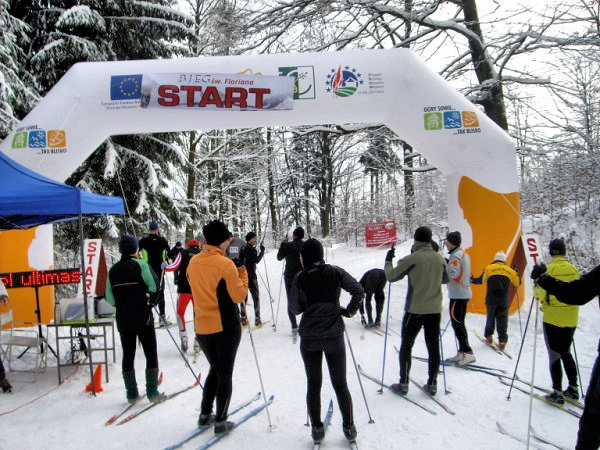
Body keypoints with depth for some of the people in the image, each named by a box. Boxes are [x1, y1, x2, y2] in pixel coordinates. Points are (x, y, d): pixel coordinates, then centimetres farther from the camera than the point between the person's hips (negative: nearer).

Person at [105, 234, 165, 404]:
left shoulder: (113, 270, 4)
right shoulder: (140, 265, -10)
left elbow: (109, 298, 3)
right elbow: (154, 286, -17)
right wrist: (151, 302, 0)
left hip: (123, 320, 4)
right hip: (143, 318, -4)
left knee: (128, 355, 12)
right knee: (151, 354, 5)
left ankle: (132, 394, 17)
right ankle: (152, 392, 6)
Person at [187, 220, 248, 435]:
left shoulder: (193, 262, 1)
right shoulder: (225, 264, -17)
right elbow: (239, 296, -14)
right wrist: (242, 272, -2)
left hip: (202, 327, 6)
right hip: (226, 327, -5)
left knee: (215, 368, 24)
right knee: (225, 373, 9)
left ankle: (205, 415, 28)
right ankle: (221, 421, 17)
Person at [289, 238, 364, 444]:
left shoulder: (300, 278, -7)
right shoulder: (336, 272, -4)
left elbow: (295, 308, -2)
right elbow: (358, 291, -8)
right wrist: (349, 311, 3)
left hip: (309, 337, 0)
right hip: (334, 335, 1)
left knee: (313, 384, 13)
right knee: (340, 383, 14)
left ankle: (317, 429, 21)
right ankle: (349, 428, 22)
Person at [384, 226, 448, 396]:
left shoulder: (412, 259, -15)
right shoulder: (439, 258, 1)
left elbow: (391, 276, -9)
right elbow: (446, 279, 17)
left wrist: (388, 261, 8)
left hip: (415, 310, -4)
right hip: (435, 310, 4)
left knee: (406, 346, 8)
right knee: (433, 347, 12)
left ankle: (403, 384, 13)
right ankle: (432, 384, 19)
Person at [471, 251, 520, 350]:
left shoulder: (489, 268, 0)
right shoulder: (509, 270, 8)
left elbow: (481, 280, -5)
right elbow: (518, 282, 16)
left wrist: (472, 279, 12)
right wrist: (515, 274, 34)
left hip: (491, 299, -1)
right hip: (504, 301, 1)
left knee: (490, 317, 16)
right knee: (502, 320, 4)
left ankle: (489, 336, 21)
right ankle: (502, 341, -1)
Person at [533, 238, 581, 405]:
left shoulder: (548, 269, -14)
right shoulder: (574, 269, -1)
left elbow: (542, 296, -14)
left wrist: (537, 288, 4)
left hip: (553, 319, -5)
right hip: (571, 319, 5)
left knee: (554, 355, 4)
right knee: (566, 352, 20)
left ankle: (557, 392, 5)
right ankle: (573, 388, 26)